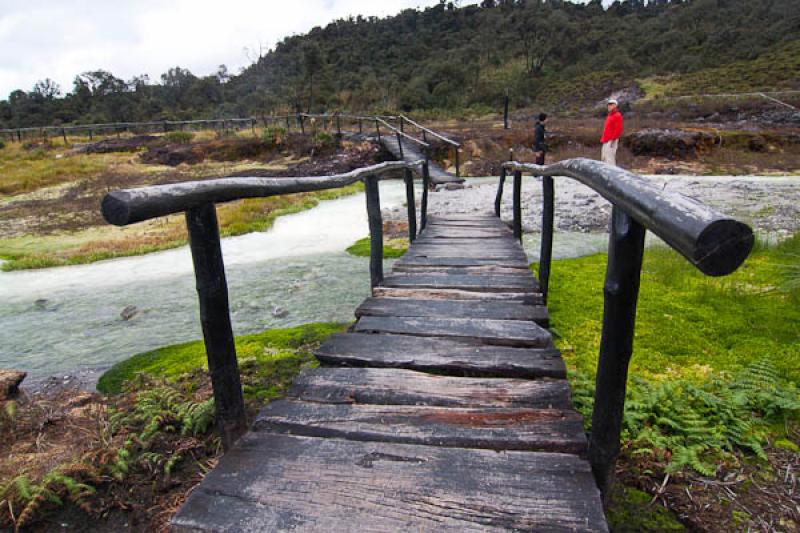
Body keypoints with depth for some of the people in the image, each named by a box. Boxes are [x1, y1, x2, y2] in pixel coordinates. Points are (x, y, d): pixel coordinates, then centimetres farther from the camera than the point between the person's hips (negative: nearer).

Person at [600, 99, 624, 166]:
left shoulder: (617, 116, -7)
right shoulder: (609, 116, 22)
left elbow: (618, 129, -15)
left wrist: (613, 139, -20)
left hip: (611, 141, -10)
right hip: (606, 141, 10)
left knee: (610, 157, -14)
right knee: (604, 158, 11)